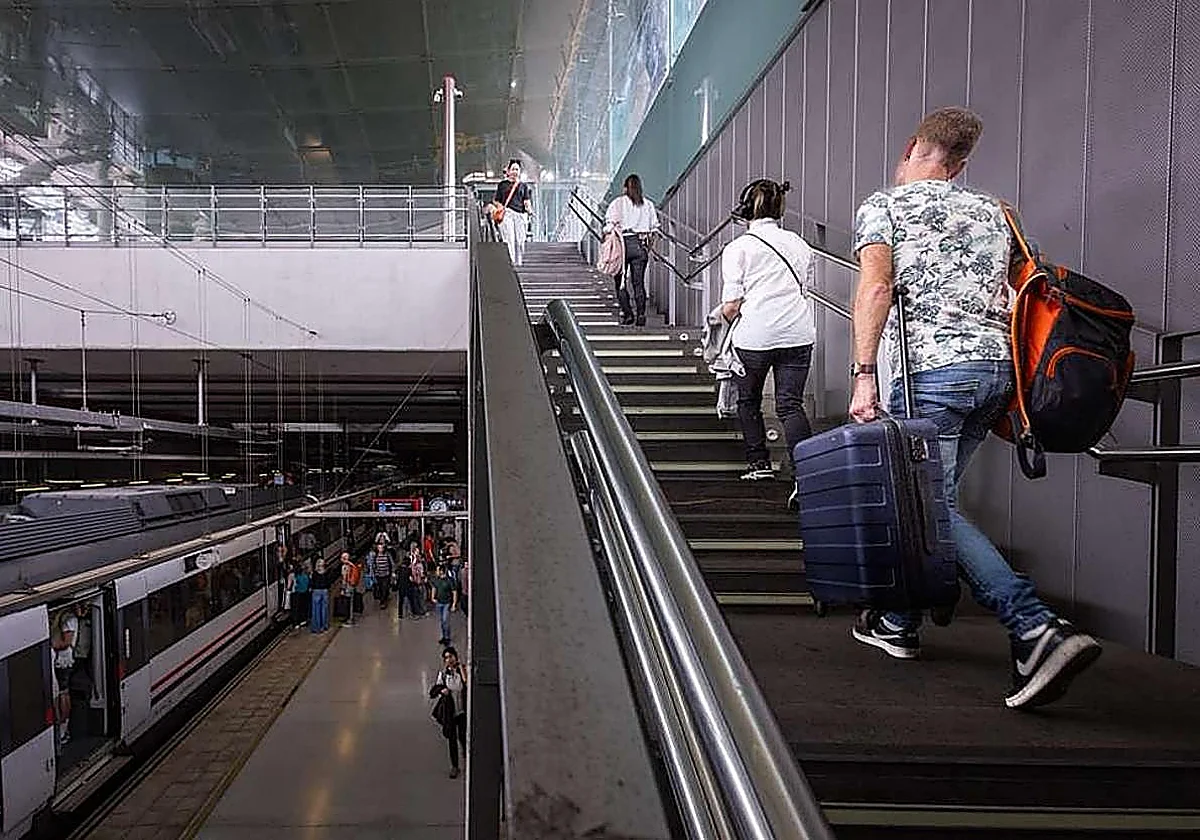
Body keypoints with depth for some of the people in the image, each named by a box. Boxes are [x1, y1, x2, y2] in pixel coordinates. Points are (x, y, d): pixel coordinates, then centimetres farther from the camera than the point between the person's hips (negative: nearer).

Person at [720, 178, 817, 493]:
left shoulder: (737, 248, -2)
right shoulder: (799, 244, 14)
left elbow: (731, 306, -7)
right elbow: (807, 287, 18)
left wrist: (733, 324, 13)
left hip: (754, 335, -3)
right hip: (798, 333, 4)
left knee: (748, 401, 18)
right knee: (791, 404, 3)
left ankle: (759, 463, 24)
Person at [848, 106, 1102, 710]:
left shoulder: (882, 205, 5)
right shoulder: (990, 211, 22)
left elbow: (877, 285, -13)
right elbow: (1010, 297, 19)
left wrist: (863, 375, -17)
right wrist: (1007, 392, 24)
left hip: (932, 370, -7)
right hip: (996, 366, 7)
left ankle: (1038, 631, -17)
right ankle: (897, 624, 25)